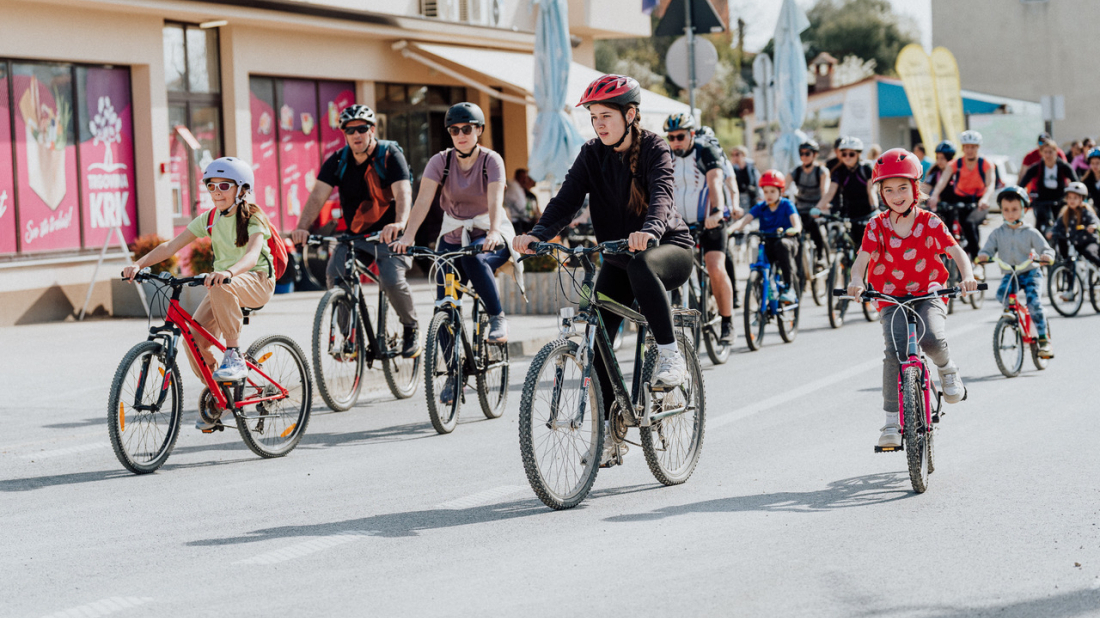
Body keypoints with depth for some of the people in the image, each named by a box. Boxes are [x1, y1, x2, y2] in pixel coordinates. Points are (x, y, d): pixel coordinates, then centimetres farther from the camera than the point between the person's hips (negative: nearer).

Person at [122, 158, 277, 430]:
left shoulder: (253, 218, -12)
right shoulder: (209, 220, 4)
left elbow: (252, 255, -31)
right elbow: (171, 246, -3)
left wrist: (228, 273, -52)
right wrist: (138, 264, -18)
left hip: (257, 281, -6)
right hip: (222, 285, 6)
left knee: (222, 288, -39)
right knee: (194, 338, -16)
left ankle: (234, 355, -27)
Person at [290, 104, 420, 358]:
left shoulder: (390, 156, -11)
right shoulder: (337, 161, -1)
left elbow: (403, 194, -25)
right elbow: (318, 196, -11)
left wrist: (399, 224, -46)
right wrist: (302, 227, -29)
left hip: (389, 234, -4)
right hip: (355, 234, 4)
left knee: (392, 279, -26)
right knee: (335, 275, -20)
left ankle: (411, 329, 1)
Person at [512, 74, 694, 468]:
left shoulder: (653, 149, -13)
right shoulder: (592, 155, -1)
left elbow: (661, 194, -31)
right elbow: (567, 199, -13)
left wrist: (649, 231, -53)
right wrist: (537, 235, -32)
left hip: (669, 247, -5)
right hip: (618, 256, 5)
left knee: (640, 266, -41)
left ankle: (670, 355, -27)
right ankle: (610, 435, 1)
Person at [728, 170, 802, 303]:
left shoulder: (787, 205, 0)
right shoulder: (760, 207, 7)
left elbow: (796, 223, -16)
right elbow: (745, 220, -7)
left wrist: (794, 230, -41)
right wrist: (730, 229, -27)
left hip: (786, 242, -3)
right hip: (768, 245, 3)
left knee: (782, 244, -38)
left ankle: (789, 288, -36)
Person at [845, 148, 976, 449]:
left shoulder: (929, 222, -3)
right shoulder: (877, 226, -2)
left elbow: (956, 251, -11)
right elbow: (862, 258, -12)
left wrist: (967, 276, -32)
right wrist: (856, 282, -35)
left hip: (929, 294, -1)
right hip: (892, 298, 1)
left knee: (932, 338, -30)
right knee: (895, 352, -21)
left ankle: (947, 369, 8)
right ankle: (892, 422, -13)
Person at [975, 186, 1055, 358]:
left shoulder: (1030, 232, -1)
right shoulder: (998, 233, 5)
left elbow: (1045, 248, -6)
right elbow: (988, 249, -1)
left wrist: (1046, 256, -30)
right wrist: (983, 256, -25)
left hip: (1030, 273, -2)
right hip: (1009, 274, 2)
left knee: (1033, 301, -23)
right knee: (1001, 294, -29)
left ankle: (1044, 339, -15)